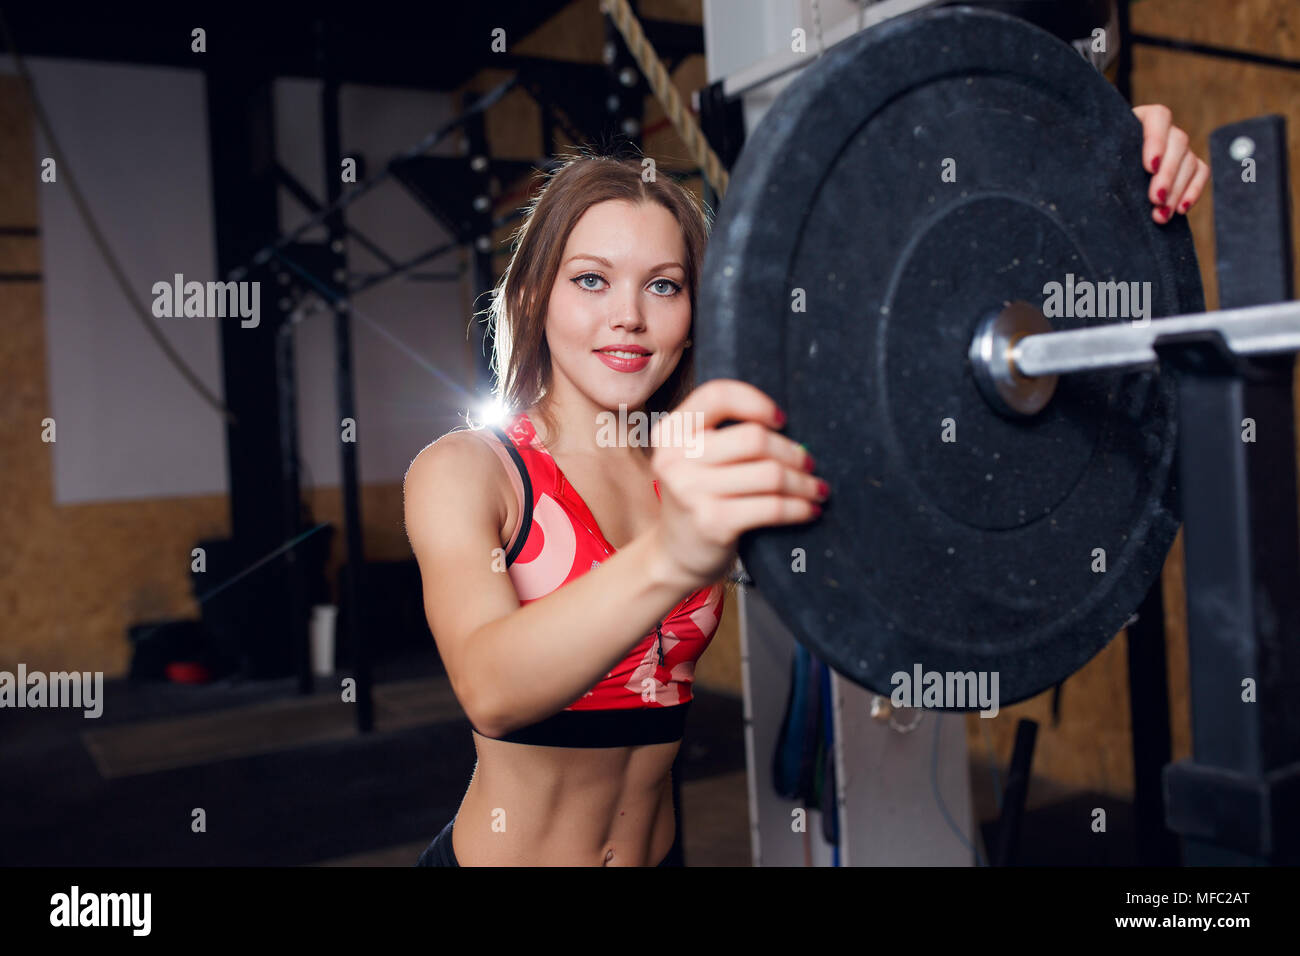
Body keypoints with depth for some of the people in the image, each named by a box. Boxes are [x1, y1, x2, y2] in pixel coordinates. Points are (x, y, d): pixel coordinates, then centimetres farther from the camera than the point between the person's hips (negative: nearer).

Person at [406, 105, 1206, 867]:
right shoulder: (465, 469, -14)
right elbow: (491, 690, -32)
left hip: (657, 851, 4)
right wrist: (670, 559, -49)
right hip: (503, 853, -4)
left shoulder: (704, 459, -3)